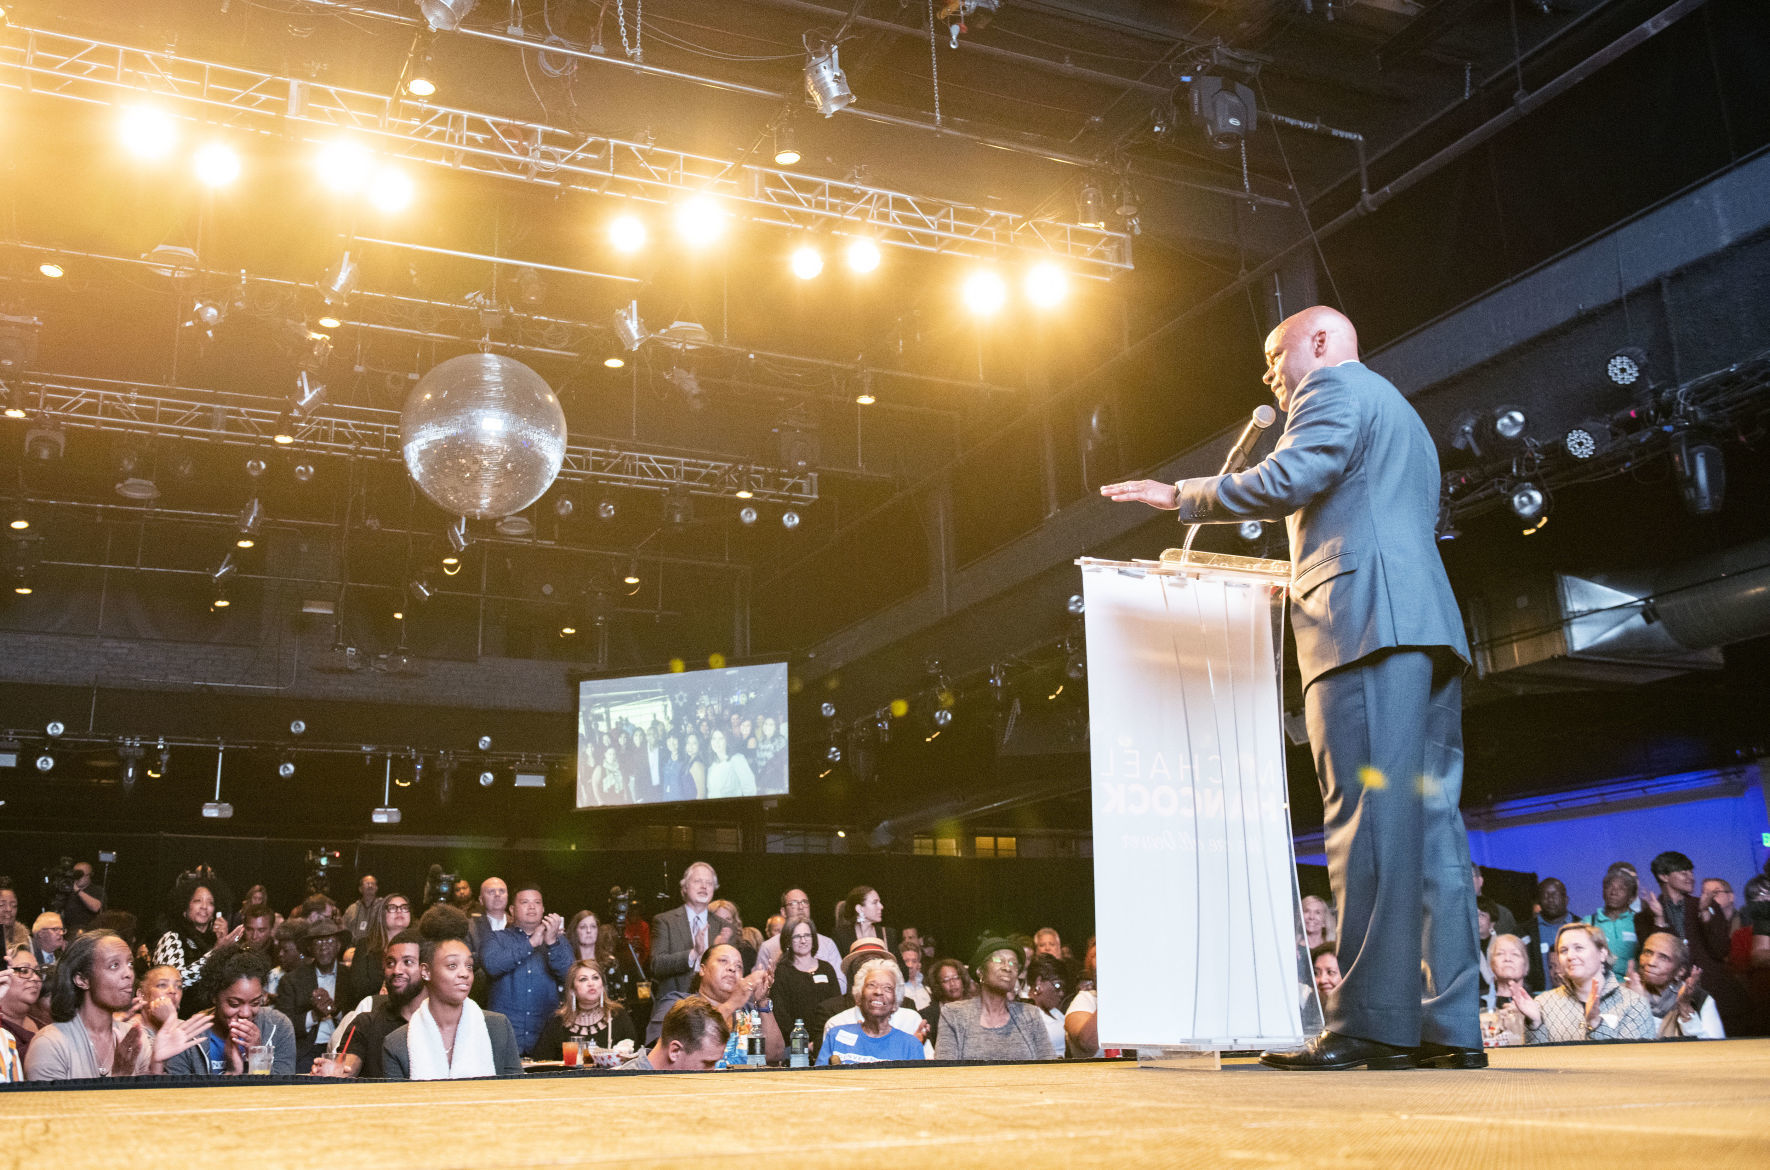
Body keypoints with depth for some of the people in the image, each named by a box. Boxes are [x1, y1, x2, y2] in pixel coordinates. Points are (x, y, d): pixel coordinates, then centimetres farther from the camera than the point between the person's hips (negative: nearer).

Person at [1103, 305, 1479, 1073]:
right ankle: (1450, 1026, 3)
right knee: (1429, 824, 4)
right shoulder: (1400, 415, 33)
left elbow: (1285, 482, -13)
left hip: (1368, 627, -10)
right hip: (1427, 627, 10)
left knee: (1369, 821, -14)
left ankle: (1372, 1023, -17)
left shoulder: (1335, 389, 4)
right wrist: (1311, 574, 34)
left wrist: (1180, 497, -4)